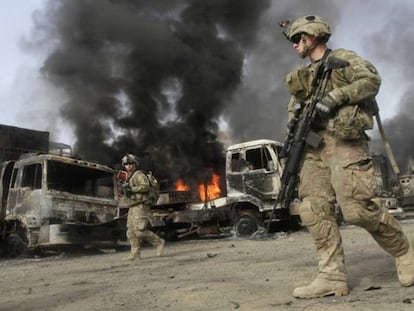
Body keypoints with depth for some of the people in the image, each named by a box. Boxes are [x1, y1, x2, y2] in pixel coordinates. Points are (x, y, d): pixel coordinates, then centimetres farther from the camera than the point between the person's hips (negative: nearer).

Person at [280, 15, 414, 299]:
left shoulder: (342, 58, 6)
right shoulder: (303, 76, 26)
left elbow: (371, 80, -9)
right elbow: (293, 110, 27)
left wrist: (334, 97, -17)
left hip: (344, 143, -7)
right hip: (314, 148, 7)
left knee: (357, 208, -14)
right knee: (314, 209, -7)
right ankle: (332, 277, -6)